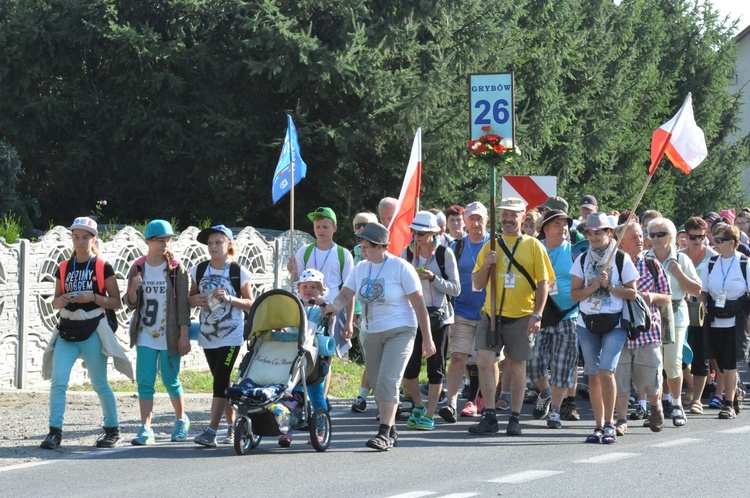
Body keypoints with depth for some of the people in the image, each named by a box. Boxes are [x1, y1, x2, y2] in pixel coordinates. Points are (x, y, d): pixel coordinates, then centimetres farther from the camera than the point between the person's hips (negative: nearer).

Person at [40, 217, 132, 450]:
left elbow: (116, 302, -2)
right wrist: (59, 301, -8)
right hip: (66, 332, 3)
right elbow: (56, 301, 15)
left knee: (100, 384, 5)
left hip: (92, 332, -3)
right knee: (58, 381, -9)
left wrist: (93, 297, -18)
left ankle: (112, 429, 18)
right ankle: (55, 431, -7)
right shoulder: (63, 268, 9)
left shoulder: (103, 268, -2)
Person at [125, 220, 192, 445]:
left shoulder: (176, 269, -4)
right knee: (145, 382, -6)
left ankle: (181, 420, 31)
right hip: (145, 335, 2)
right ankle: (145, 429, -7)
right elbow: (131, 304, 5)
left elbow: (183, 304, -4)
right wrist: (134, 289, -16)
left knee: (171, 380, 8)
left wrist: (184, 335, -8)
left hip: (169, 336, -2)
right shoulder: (138, 268, 3)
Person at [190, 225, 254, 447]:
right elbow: (191, 297, 14)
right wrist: (194, 300, -9)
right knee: (221, 382, 12)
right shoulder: (199, 270, 5)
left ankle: (211, 432, -16)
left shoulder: (239, 272, -5)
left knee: (220, 381, -12)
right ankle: (232, 425, 24)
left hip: (231, 335, -5)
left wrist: (229, 299, -19)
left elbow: (250, 303, -3)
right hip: (208, 334, 5)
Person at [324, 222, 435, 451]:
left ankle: (384, 434, -21)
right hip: (371, 333, 7)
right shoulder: (361, 268, 7)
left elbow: (419, 304, -8)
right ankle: (391, 431, 21)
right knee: (377, 384, 9)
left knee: (388, 380, -18)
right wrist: (334, 306, -24)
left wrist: (427, 338, -9)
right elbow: (345, 295, 1)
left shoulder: (400, 268, -10)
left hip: (399, 331, -7)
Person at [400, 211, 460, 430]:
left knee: (435, 367, -1)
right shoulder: (408, 252, 4)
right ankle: (418, 405, 20)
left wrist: (433, 278, -19)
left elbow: (455, 289, -6)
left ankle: (429, 415, 6)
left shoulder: (445, 254, -4)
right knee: (409, 367, -4)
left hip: (439, 316, -2)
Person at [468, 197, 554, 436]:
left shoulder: (533, 246, 3)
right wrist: (486, 266, -7)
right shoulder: (491, 246, 11)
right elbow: (477, 284, 12)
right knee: (484, 360, -10)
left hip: (521, 316, -2)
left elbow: (542, 283, 1)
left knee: (517, 367, 4)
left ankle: (515, 419, 13)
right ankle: (489, 417, -4)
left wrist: (537, 314, -9)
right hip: (492, 313, 2)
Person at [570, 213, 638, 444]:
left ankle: (609, 424, -7)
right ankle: (599, 425, 11)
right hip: (587, 323, 4)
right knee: (593, 375, 4)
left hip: (614, 325, -4)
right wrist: (593, 287, -13)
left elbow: (632, 292, -2)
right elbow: (574, 294, 4)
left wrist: (609, 286, -14)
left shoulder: (621, 259, -1)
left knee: (606, 371, -16)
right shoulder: (583, 260, 8)